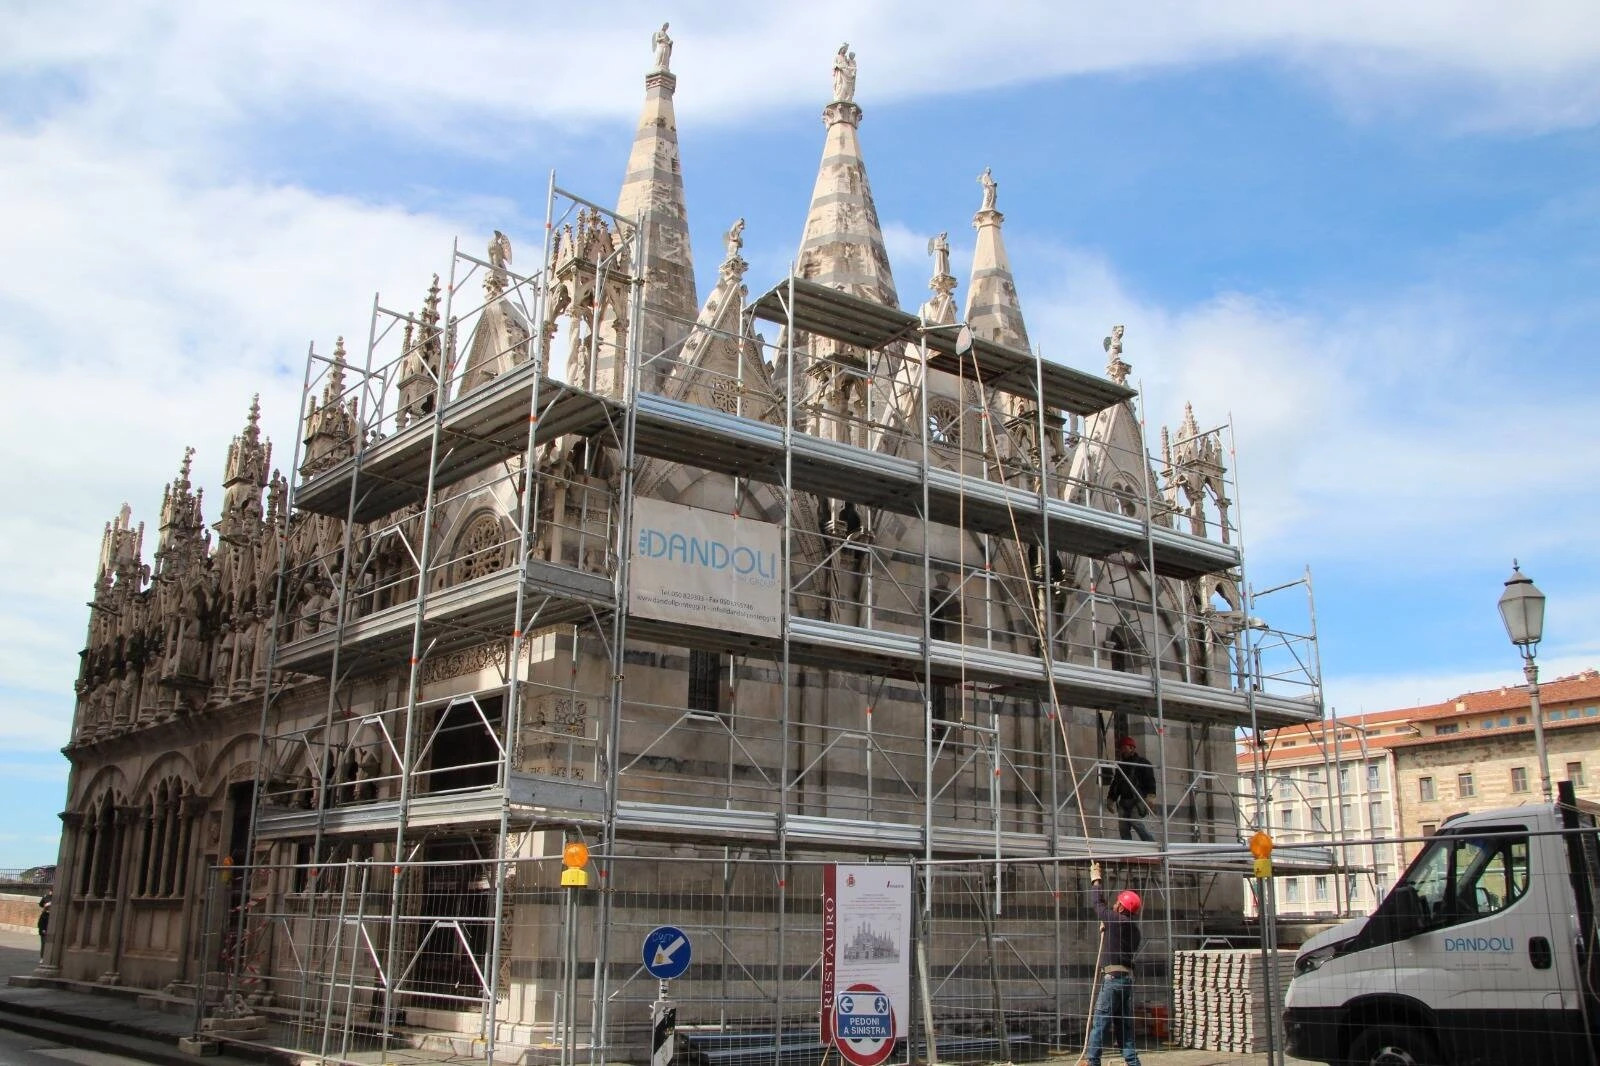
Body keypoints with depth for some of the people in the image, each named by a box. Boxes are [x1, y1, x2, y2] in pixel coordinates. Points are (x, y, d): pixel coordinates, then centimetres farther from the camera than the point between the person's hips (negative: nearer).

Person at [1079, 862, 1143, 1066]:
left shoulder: (1117, 920, -9)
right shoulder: (1133, 928, 15)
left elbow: (1099, 904, 2)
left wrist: (1095, 879, 14)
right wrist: (1106, 930, 28)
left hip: (1113, 978, -9)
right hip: (1127, 977, 9)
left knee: (1100, 1021, -6)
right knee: (1125, 1023, 11)